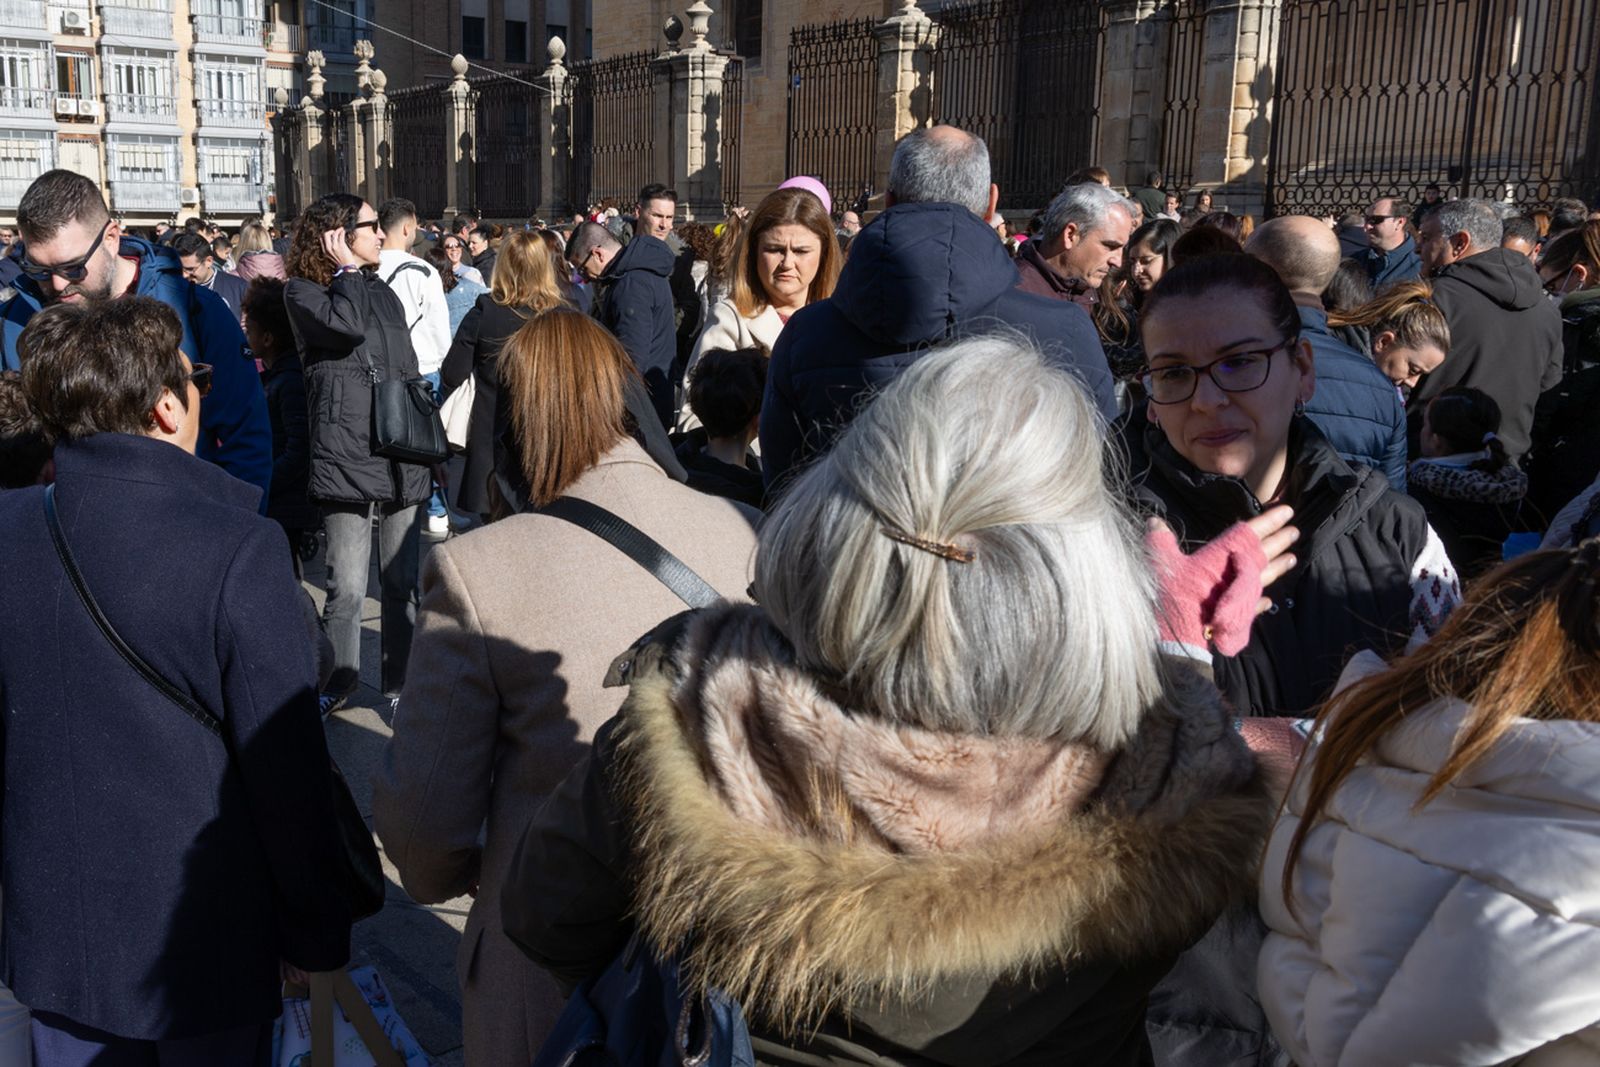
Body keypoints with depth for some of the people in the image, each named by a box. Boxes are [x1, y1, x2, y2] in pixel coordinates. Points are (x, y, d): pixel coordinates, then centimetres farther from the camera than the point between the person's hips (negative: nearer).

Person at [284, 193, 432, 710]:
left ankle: (399, 681, 20)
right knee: (347, 587, -5)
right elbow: (347, 325, -21)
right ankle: (340, 681, 15)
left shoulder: (383, 293, 19)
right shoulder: (303, 291, 1)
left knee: (403, 582, 8)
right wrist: (347, 270, -5)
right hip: (346, 455, -5)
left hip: (401, 456, 5)